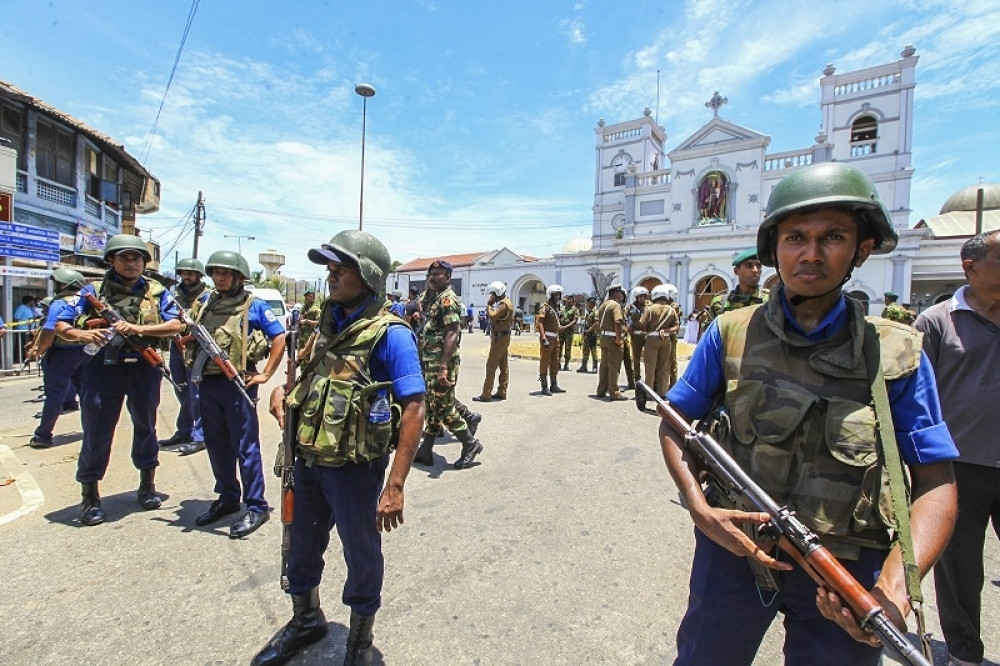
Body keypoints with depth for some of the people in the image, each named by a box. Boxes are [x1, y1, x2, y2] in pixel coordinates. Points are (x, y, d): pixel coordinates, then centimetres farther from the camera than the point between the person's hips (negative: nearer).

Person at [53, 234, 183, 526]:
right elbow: (60, 325, 3)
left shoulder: (157, 292, 6)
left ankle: (147, 485, 29)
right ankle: (90, 497, 19)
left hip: (145, 369, 1)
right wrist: (81, 334, -19)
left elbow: (175, 325, -6)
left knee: (145, 427, 13)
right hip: (103, 368, 0)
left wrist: (139, 329, -21)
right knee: (96, 432, 3)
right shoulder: (94, 291, 6)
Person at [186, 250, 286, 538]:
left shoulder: (254, 305, -4)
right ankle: (227, 498, 32)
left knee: (245, 447, 0)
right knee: (216, 445, 15)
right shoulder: (204, 304, 12)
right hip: (207, 384, 6)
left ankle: (256, 507, 10)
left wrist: (265, 374, -9)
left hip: (238, 384, -6)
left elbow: (279, 338, -6)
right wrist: (187, 332, 1)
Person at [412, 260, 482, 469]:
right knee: (432, 405, 13)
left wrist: (444, 367, -27)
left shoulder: (448, 299, -13)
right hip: (428, 360, 9)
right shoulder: (430, 297, 16)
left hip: (442, 362, -9)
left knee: (443, 407, -2)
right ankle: (426, 450, 23)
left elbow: (452, 335, -21)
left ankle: (470, 444, 14)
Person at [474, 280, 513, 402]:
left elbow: (492, 316, -28)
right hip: (503, 337, 11)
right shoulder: (506, 302, 15)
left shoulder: (504, 304, -18)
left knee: (491, 366, -8)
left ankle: (486, 394, -6)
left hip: (499, 337, -11)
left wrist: (489, 304, -15)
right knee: (504, 365, 10)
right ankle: (502, 392, 16)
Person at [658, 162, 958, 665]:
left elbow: (934, 483, -4)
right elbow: (674, 427, -1)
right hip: (732, 547, 1)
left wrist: (894, 590, -20)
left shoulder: (897, 354, -5)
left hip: (846, 569, 0)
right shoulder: (730, 335, -6)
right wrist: (700, 509, -15)